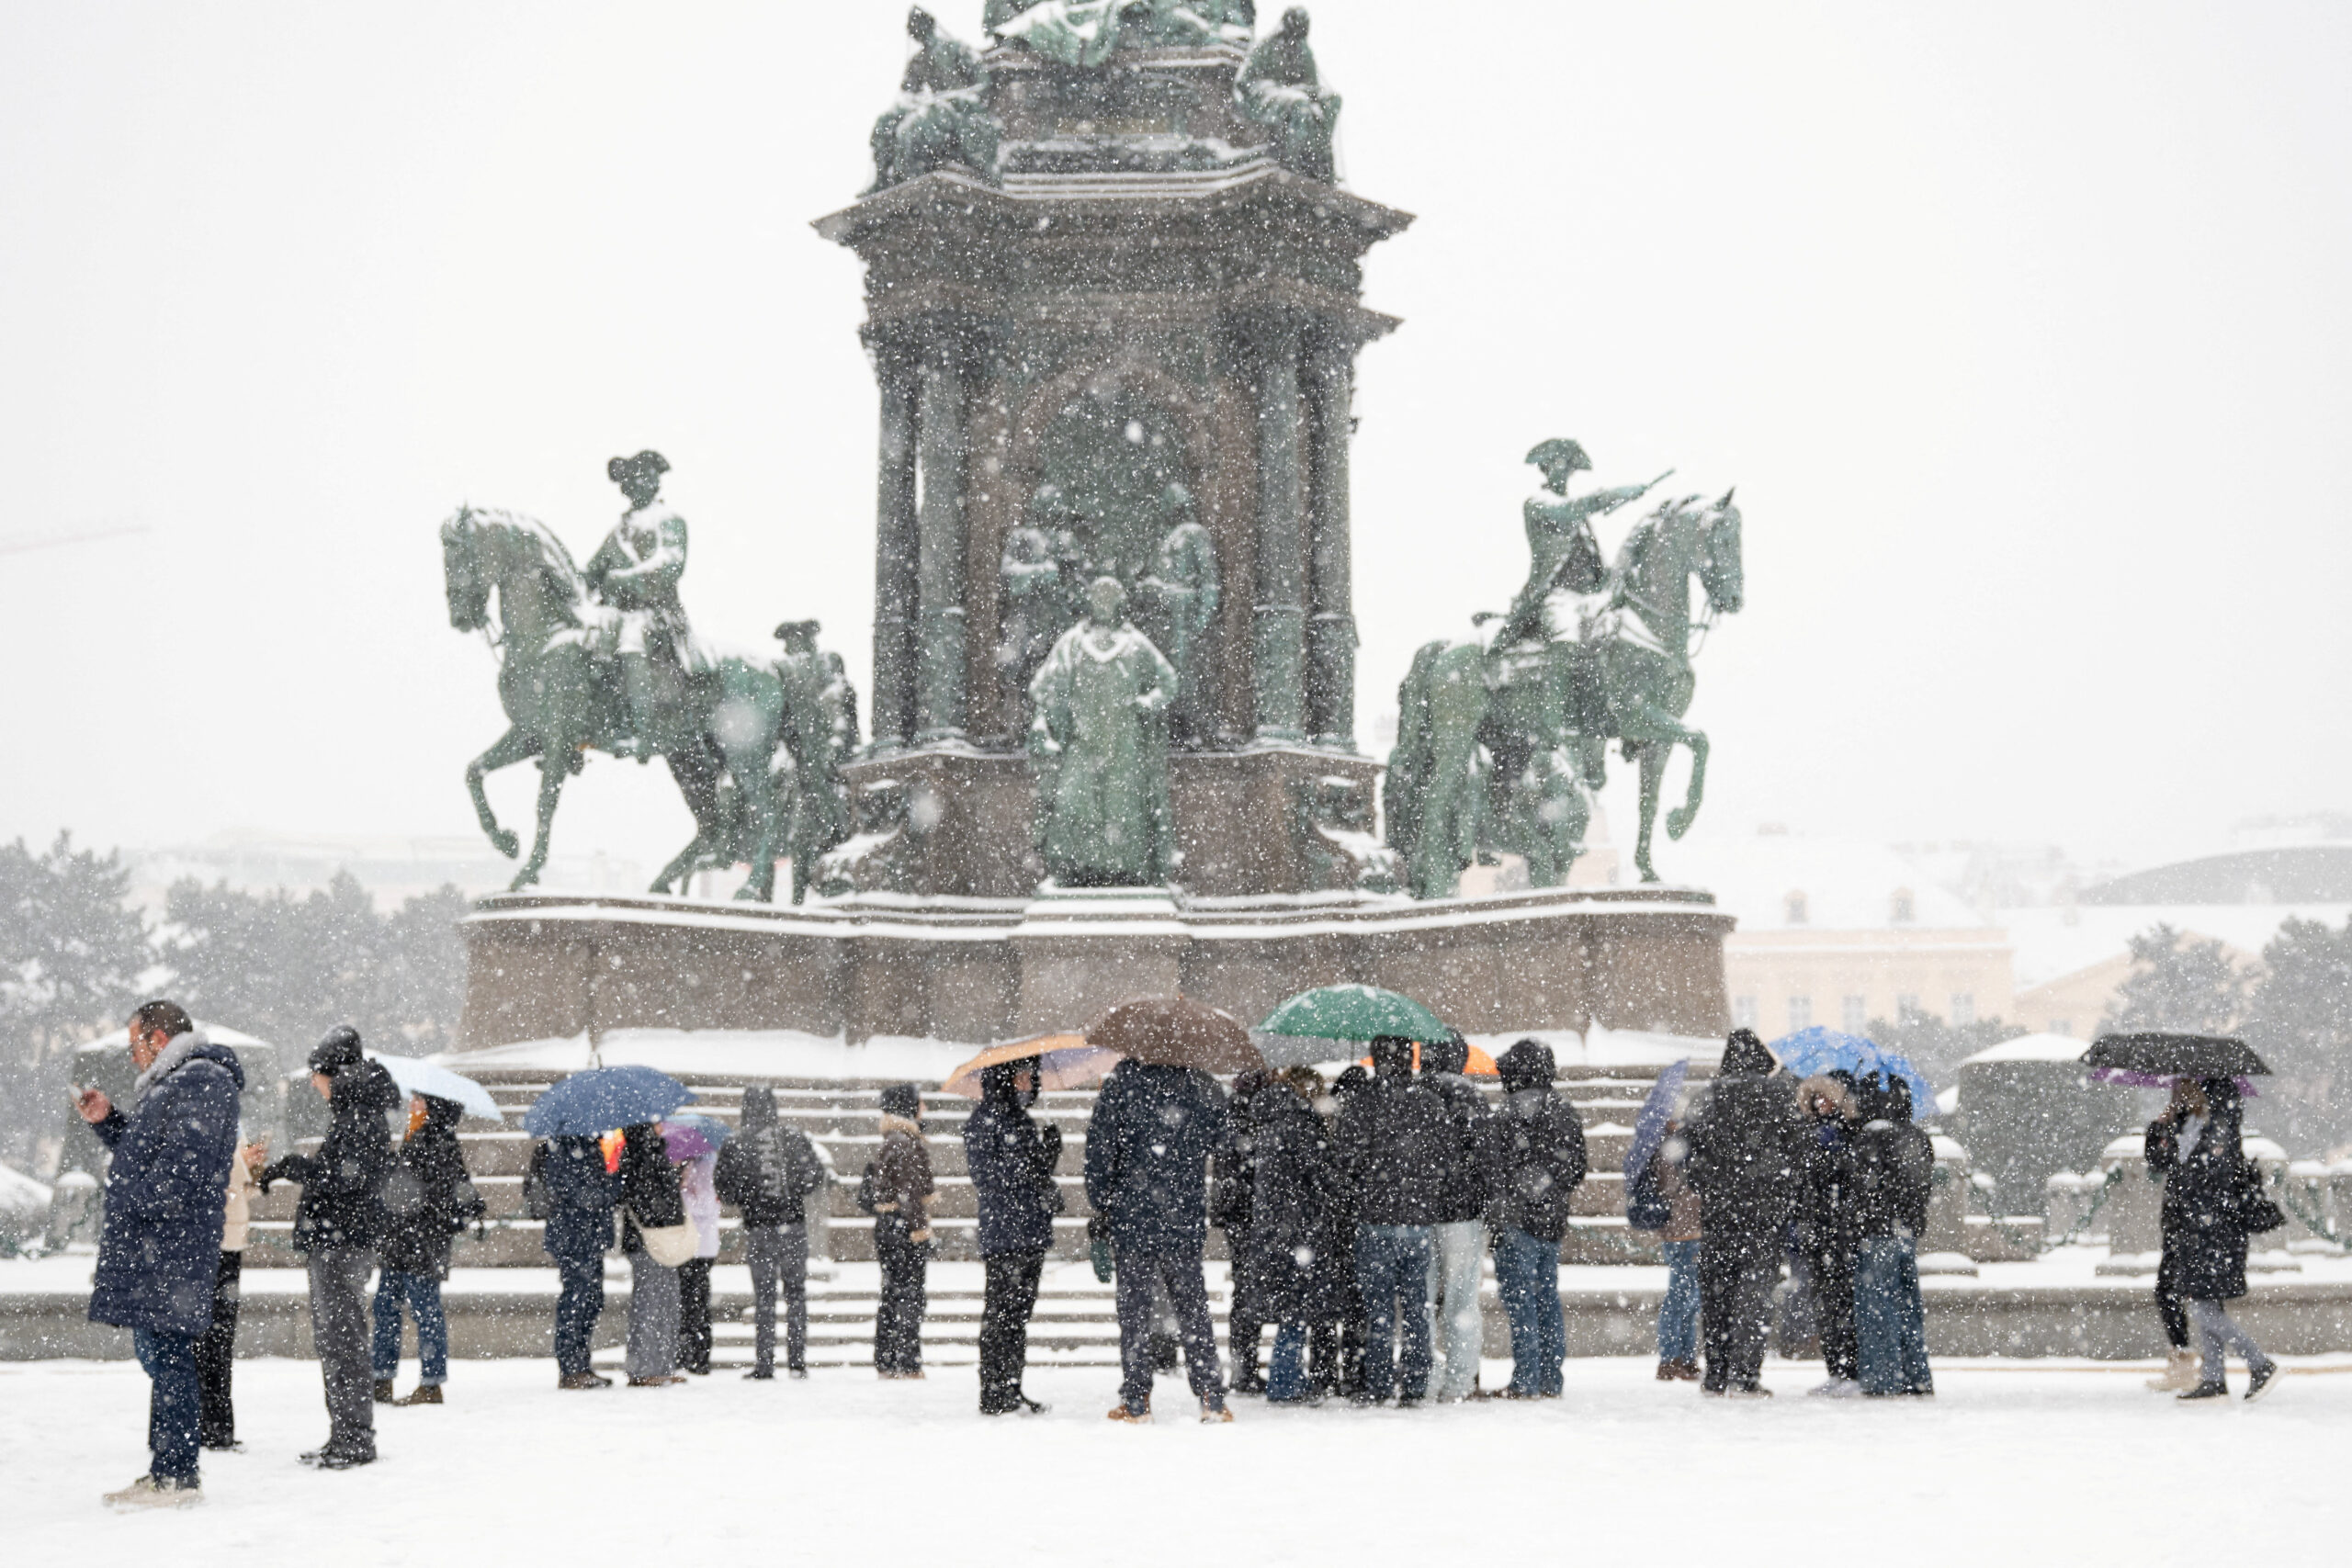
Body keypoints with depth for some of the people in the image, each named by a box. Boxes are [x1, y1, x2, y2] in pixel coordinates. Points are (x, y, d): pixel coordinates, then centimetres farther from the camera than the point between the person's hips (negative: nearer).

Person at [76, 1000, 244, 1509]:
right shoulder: (174, 1085, 23)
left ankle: (176, 1476, -10)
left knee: (166, 1355, -10)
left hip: (169, 1250, -11)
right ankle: (168, 1470, 18)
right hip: (151, 1248, 11)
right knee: (159, 1356, 13)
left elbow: (185, 1165, -22)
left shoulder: (201, 1082, -12)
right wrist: (106, 1121, 19)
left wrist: (129, 1199, -16)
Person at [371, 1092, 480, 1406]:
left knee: (425, 1310, -4)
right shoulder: (412, 1141, 14)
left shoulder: (440, 1144, -12)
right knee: (386, 1306, 11)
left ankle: (431, 1384, 2)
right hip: (397, 1243, 9)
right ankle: (382, 1380, 18)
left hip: (422, 1246, -9)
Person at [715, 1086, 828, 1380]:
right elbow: (817, 1177, 3)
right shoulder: (795, 1138, 2)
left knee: (764, 1295, 3)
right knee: (796, 1292, 10)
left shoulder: (735, 1144, -5)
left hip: (759, 1227, -2)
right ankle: (798, 1361, 7)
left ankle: (765, 1364, 1)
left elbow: (723, 1187, -4)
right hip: (794, 1224, 2)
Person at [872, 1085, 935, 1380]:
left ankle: (885, 1364, 15)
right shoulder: (906, 1143, -14)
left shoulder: (891, 1142, 16)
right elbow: (910, 1190, -19)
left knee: (892, 1295, 12)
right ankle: (908, 1365, -7)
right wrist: (919, 1228, -19)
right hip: (905, 1223, -10)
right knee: (908, 1295, -7)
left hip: (886, 1222, 10)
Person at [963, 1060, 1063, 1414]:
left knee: (1019, 1315, 11)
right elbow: (987, 1178, -15)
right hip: (1002, 1234, -8)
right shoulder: (984, 1120, -6)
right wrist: (1040, 1156, -20)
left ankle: (1011, 1391, 16)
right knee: (1000, 1315, -7)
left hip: (1032, 1234, 8)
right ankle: (994, 1396, -5)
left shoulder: (1022, 1119, 19)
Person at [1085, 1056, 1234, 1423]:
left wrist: (1100, 1200, 3)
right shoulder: (1203, 1085, -1)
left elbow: (1100, 1143, -7)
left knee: (1134, 1307, 4)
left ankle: (1136, 1401, 4)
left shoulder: (1123, 1080, -8)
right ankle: (1211, 1396, 6)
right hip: (1186, 1219, 2)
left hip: (1132, 1215, -2)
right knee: (1193, 1308, 10)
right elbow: (1224, 1138, 13)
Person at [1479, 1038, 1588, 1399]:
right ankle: (1551, 1379, 13)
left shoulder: (1505, 1118, -13)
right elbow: (1578, 1171, 17)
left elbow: (1497, 1175, -15)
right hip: (1553, 1220, 7)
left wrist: (1497, 1220, -12)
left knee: (1519, 1297, -3)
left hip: (1518, 1220, -7)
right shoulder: (1567, 1113, 10)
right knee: (1548, 1297, 12)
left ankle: (1526, 1380, -5)